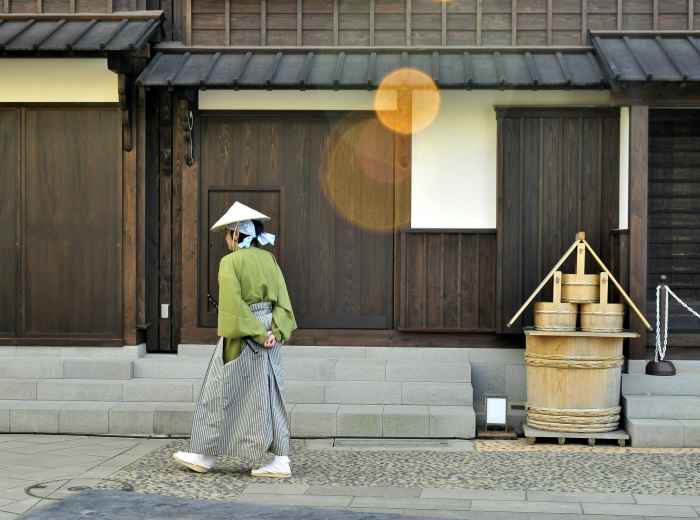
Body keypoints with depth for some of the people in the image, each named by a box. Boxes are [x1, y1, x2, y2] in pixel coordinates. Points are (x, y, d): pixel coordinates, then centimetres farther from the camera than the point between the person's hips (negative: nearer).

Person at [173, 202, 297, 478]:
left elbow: (234, 305, -19)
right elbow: (282, 300, 2)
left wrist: (258, 334, -14)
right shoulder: (269, 259, 7)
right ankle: (281, 460, 4)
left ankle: (205, 455, 17)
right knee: (269, 397, 8)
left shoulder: (230, 263, -12)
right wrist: (274, 332, -6)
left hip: (242, 337, -6)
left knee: (221, 396, 6)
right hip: (268, 334, 6)